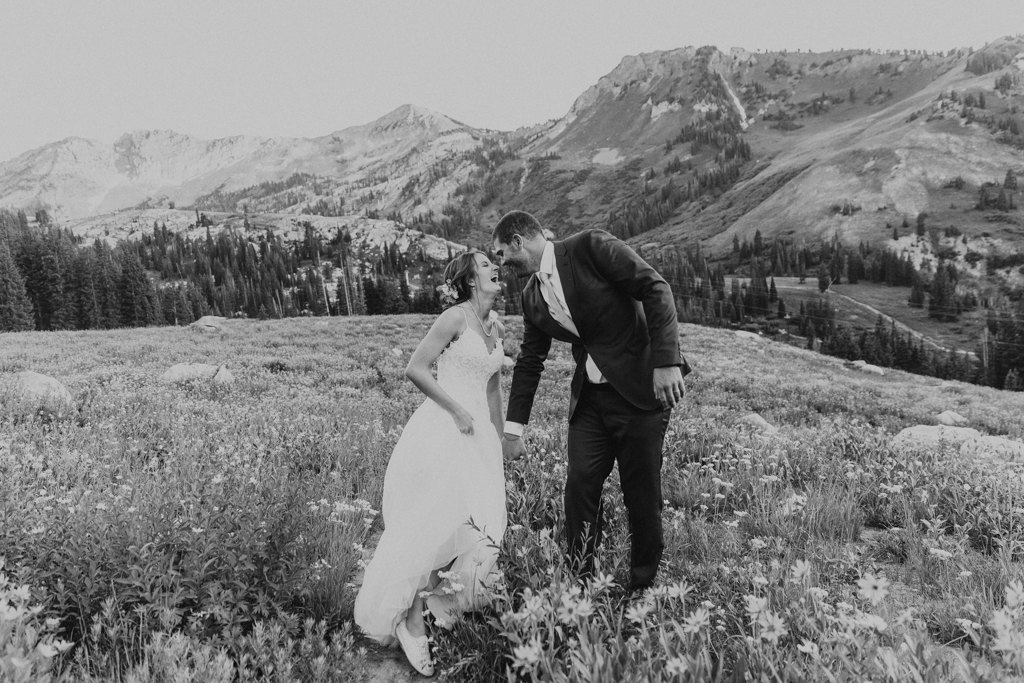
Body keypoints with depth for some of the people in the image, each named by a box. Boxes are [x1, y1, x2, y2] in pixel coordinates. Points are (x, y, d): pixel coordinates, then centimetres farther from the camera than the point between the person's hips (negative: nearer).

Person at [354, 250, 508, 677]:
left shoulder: (497, 327, 13)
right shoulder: (455, 317, -10)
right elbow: (415, 369, -14)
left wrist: (498, 443, 19)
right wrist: (457, 410, -12)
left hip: (478, 434, 7)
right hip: (443, 430, -7)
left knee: (479, 524, 1)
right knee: (432, 525, -7)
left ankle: (431, 597, 18)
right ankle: (408, 620, 8)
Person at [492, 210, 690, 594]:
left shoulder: (590, 246, -10)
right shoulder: (532, 296, 9)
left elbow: (657, 290, -15)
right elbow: (529, 361, 16)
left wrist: (666, 361, -22)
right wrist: (514, 427, 14)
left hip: (641, 388, -6)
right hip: (589, 398, 6)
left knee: (642, 494, 3)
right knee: (579, 484, 0)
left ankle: (643, 587, 21)